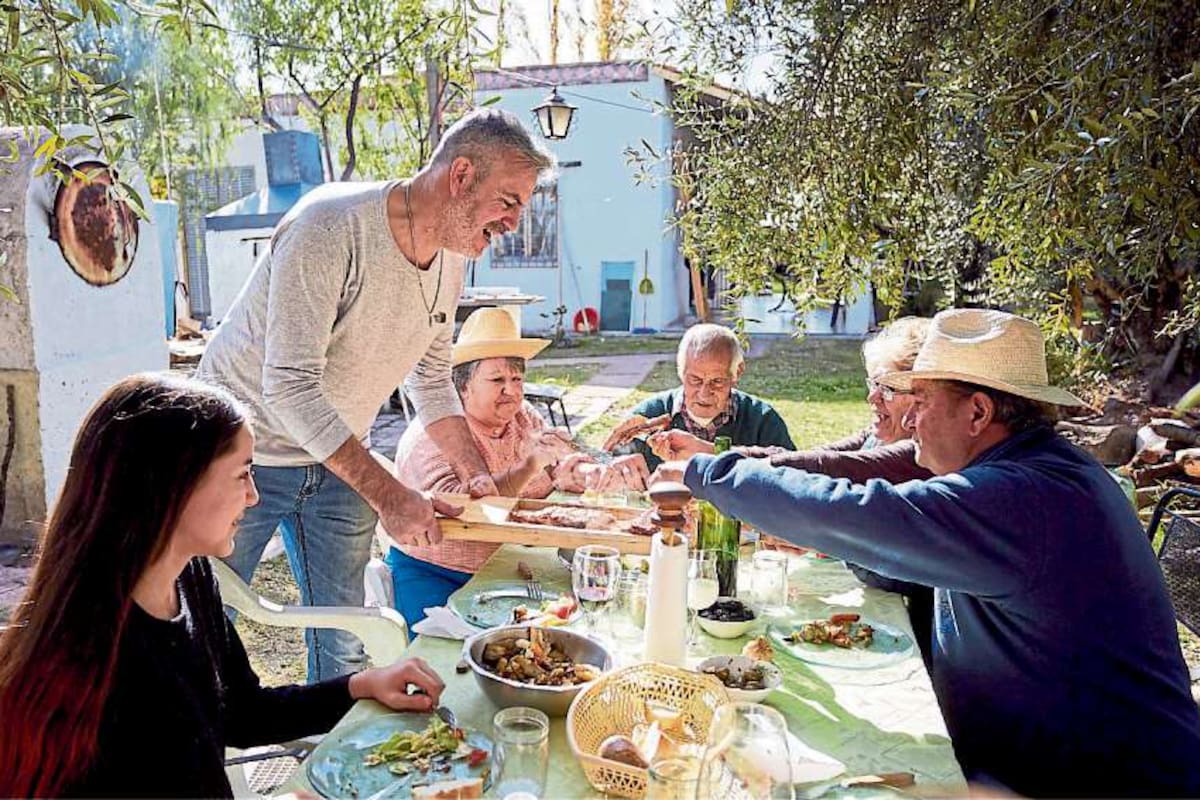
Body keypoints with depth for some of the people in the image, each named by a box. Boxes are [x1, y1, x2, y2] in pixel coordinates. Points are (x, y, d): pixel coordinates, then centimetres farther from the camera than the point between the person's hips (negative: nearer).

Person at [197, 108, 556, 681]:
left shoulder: (452, 253, -1)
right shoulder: (332, 226, -26)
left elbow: (431, 380, 9)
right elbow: (291, 386, -30)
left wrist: (477, 476, 0)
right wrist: (388, 495, -31)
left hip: (339, 462, 7)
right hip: (245, 455, -6)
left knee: (342, 647, 12)